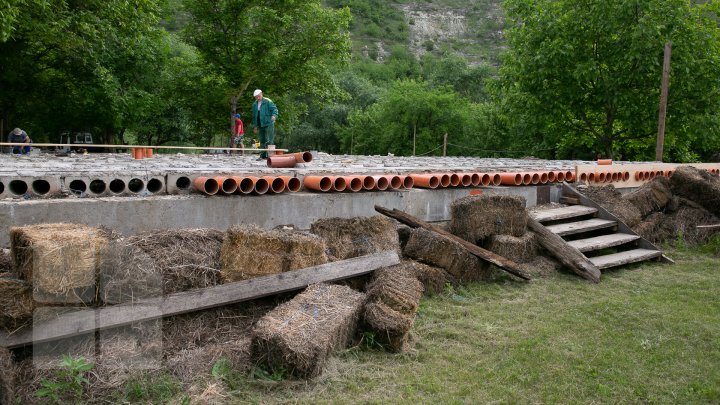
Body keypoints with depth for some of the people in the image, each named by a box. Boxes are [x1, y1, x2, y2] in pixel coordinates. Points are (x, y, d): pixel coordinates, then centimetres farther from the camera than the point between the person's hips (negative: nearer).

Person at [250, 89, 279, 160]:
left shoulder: (268, 101, -3)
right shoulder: (254, 104, 15)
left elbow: (274, 109, -11)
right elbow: (254, 116, 21)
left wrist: (274, 115, -31)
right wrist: (255, 126, 18)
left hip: (268, 124, -7)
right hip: (260, 125, 7)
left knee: (269, 141, -11)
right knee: (262, 141, 9)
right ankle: (263, 156, 14)